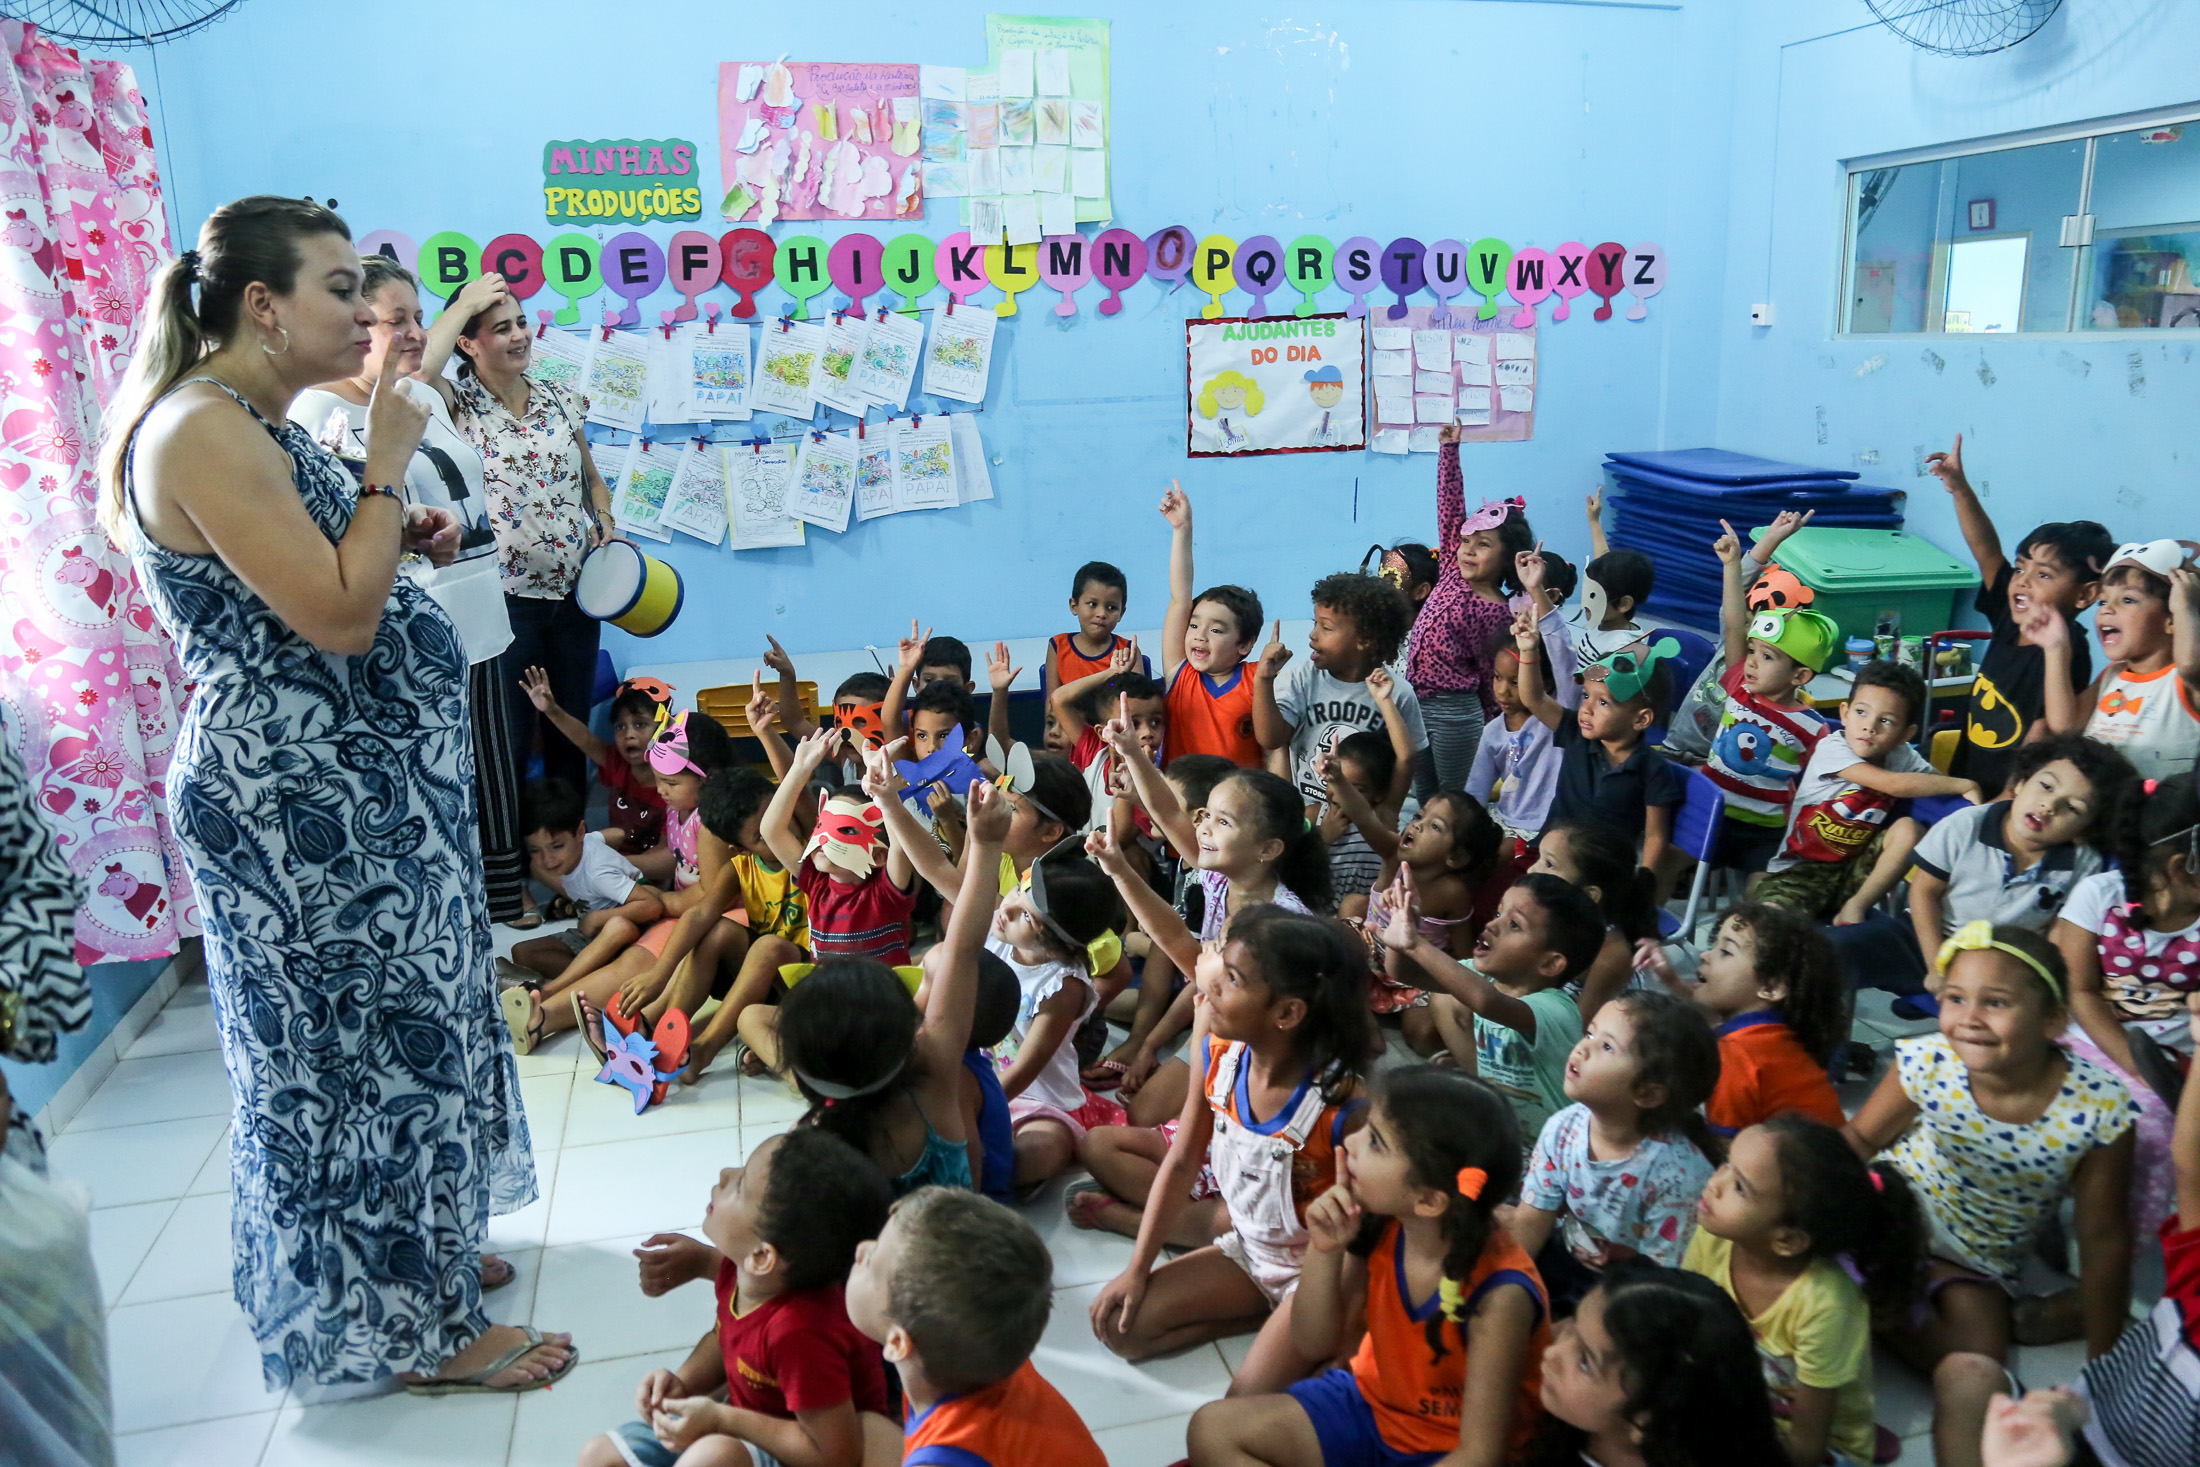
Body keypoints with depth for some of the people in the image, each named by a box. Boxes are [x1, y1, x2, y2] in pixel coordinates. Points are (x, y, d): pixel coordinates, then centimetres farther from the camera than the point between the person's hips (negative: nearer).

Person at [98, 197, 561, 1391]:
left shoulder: (254, 428, 12)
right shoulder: (203, 431, -20)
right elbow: (339, 619, -25)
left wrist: (402, 538, 7)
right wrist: (388, 463, -17)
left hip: (354, 793, 10)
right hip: (304, 806, -10)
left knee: (386, 1035, 20)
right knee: (370, 1048, 1)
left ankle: (413, 1253, 38)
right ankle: (415, 1329, 16)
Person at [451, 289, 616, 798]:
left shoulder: (560, 399, 8)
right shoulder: (458, 407, -6)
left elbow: (592, 477, 19)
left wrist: (605, 522, 0)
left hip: (573, 589, 5)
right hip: (506, 597, -5)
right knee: (509, 736, 0)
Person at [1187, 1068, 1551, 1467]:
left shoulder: (1499, 1294, -30)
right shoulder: (1377, 1226, -15)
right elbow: (1314, 1345, -4)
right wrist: (1326, 1251, -21)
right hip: (1371, 1401, 6)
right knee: (1213, 1428, -6)